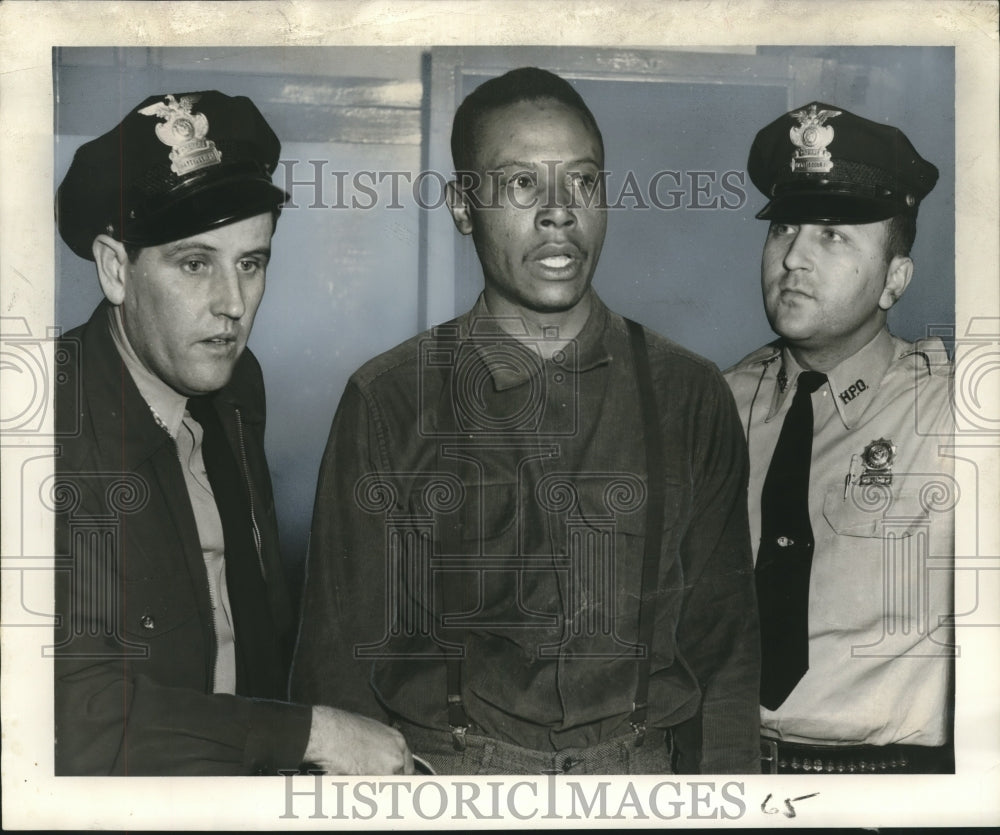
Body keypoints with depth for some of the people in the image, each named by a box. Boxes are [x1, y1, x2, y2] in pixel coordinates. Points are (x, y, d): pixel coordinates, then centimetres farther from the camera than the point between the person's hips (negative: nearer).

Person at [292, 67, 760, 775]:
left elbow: (725, 646, 5)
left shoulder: (691, 396, 4)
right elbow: (343, 651, 1)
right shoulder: (387, 402, 0)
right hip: (444, 763, -1)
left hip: (646, 765, 2)